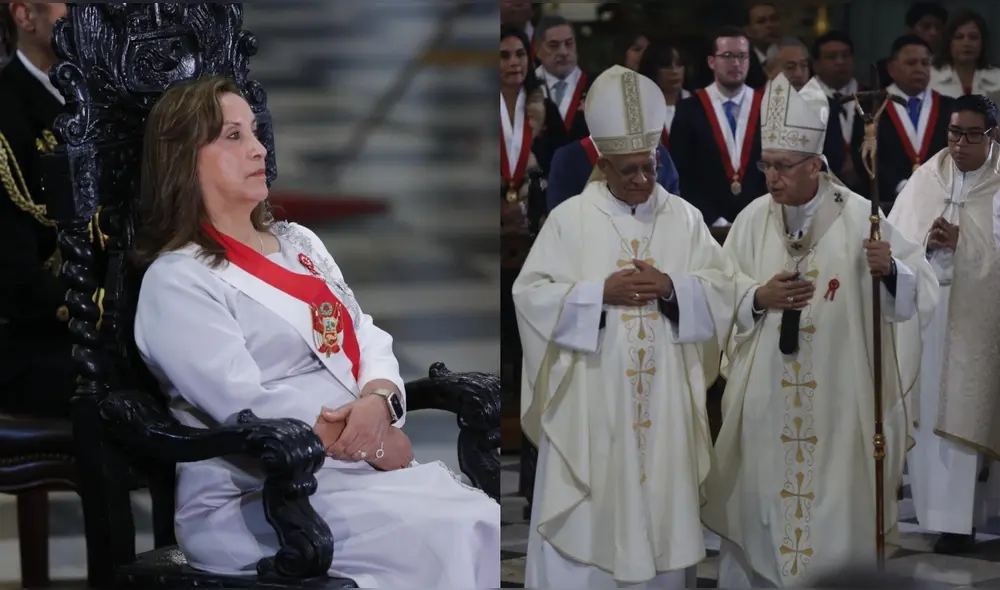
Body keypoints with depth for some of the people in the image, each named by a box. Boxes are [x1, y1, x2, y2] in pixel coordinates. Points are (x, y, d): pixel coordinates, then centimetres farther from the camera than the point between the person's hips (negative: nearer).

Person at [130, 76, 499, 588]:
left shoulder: (298, 242, 20)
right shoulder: (176, 282, -5)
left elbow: (371, 340, 14)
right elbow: (249, 412, -15)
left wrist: (378, 403, -9)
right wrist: (373, 443, -11)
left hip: (364, 469, 7)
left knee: (485, 526, -19)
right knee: (448, 539, -28)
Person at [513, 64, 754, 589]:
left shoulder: (684, 218, 6)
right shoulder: (570, 218, -1)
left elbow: (723, 288, 4)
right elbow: (530, 293, -5)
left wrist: (672, 288, -14)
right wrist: (601, 292, -16)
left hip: (664, 401, 3)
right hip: (590, 401, -2)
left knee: (661, 512, 8)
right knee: (582, 522, -2)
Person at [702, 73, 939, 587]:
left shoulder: (859, 218, -8)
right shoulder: (753, 220, 1)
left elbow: (922, 294, -9)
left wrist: (890, 271, -29)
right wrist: (758, 300, -14)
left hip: (839, 400, -2)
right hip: (764, 399, 2)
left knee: (837, 515, 5)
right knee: (757, 510, 8)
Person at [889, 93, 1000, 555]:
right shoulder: (925, 179, 9)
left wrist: (962, 243, -16)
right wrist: (927, 243, -14)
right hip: (924, 311, 4)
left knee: (962, 415, -4)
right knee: (925, 410, 4)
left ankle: (958, 517, -1)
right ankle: (931, 505, 15)